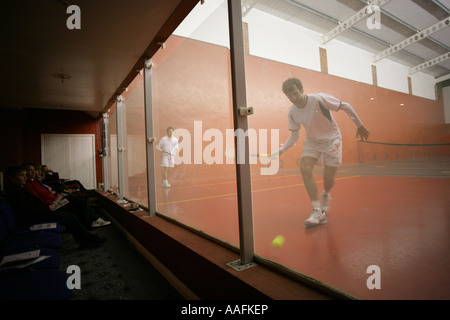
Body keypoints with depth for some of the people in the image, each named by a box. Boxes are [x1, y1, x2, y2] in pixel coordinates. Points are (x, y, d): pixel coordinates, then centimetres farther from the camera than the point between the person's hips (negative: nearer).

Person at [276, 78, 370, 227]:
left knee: (328, 179, -8)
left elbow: (346, 107, -10)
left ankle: (325, 195, 32)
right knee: (305, 169, -22)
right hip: (312, 141, 4)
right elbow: (294, 135, 3)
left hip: (331, 139, -3)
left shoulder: (319, 99, -24)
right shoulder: (292, 112, -9)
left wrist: (359, 126, -1)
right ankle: (317, 211, -16)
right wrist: (281, 150, -12)